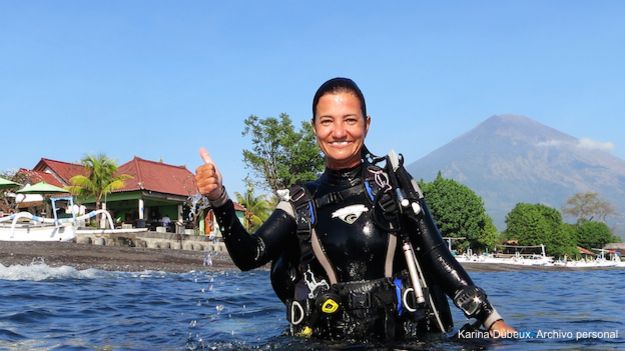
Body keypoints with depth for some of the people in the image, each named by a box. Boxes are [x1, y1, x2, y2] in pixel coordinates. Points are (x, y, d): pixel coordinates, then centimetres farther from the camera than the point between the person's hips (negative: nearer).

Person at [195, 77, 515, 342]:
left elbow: (438, 259, 3)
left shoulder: (395, 185, 3)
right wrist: (219, 199, -17)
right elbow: (249, 256, -3)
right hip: (330, 341, 1)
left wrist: (492, 320, -3)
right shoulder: (300, 202, 7)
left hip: (402, 339, 0)